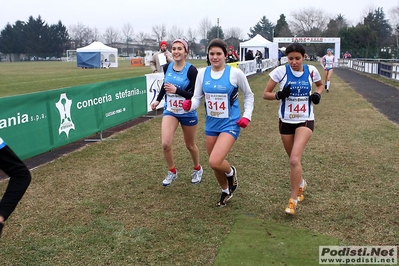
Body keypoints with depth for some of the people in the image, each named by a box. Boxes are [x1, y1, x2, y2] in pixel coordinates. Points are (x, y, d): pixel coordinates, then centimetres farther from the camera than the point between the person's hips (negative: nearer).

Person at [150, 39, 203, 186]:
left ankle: (197, 169, 42)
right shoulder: (167, 67, -4)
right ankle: (172, 171, 13)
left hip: (188, 113, -3)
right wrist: (158, 100, 16)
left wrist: (177, 90, -29)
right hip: (170, 111, 3)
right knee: (165, 144, -13)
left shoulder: (191, 70, -18)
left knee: (190, 145, 14)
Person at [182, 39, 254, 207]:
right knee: (214, 164, 14)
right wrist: (189, 105, -21)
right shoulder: (202, 73, -2)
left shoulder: (235, 73, -11)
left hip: (230, 124, -4)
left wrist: (247, 116, -5)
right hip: (211, 124, 5)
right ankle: (225, 191, 42)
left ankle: (231, 172, 17)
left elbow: (248, 95, 4)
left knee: (215, 162, -20)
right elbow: (197, 98, 1)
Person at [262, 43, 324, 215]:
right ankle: (301, 183, 48)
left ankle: (293, 199, -3)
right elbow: (266, 94, -5)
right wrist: (279, 95, -25)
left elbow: (320, 85, 17)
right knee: (294, 160, 16)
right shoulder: (280, 71, -9)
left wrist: (317, 94, -5)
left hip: (305, 121, -1)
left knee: (295, 159, -18)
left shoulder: (311, 71, -5)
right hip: (286, 121, 2)